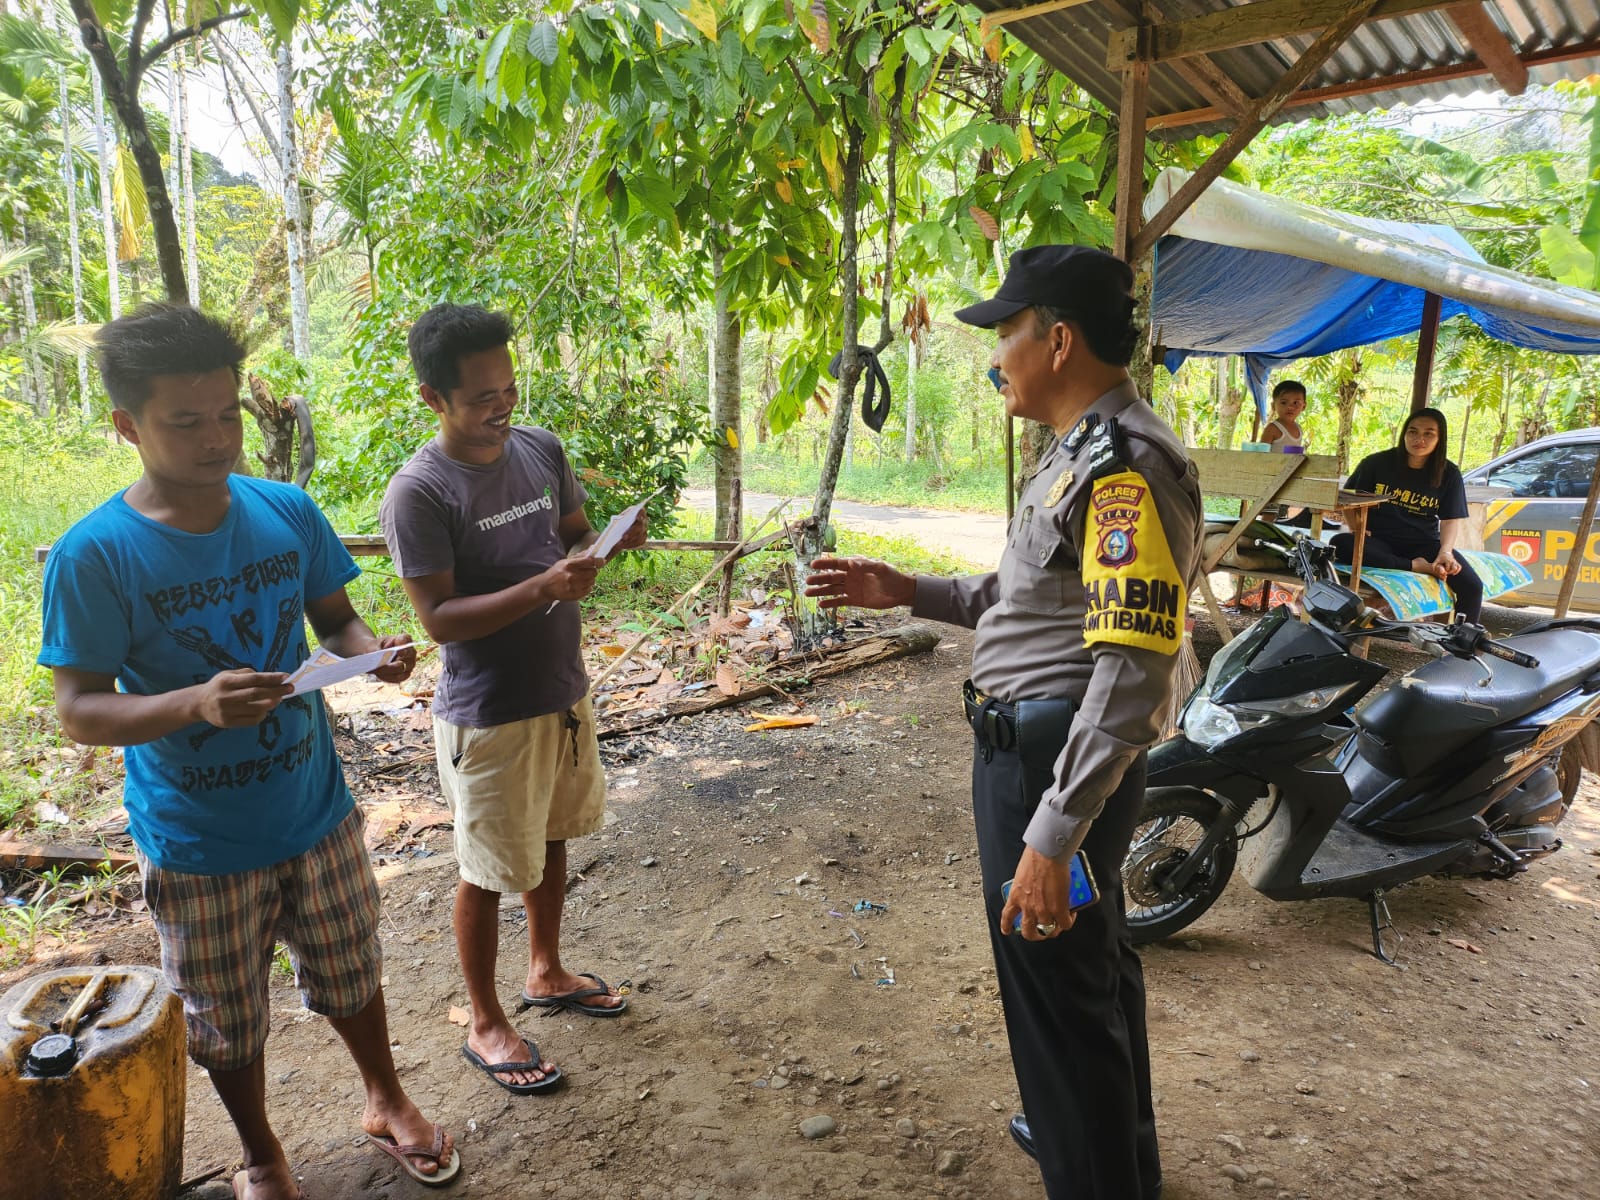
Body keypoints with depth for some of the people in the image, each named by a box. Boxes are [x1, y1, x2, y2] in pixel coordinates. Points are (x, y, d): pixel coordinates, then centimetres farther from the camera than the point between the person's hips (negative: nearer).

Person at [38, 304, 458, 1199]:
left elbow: (336, 620, 3)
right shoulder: (93, 555, -17)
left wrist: (375, 652, -20)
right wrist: (197, 702, -33)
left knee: (350, 977, 22)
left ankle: (387, 1103, 48)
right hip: (199, 846, -2)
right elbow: (81, 713, -14)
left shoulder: (288, 511, -7)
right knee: (227, 1022, 18)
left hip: (317, 813, 3)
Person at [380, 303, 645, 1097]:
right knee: (488, 871, 9)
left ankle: (546, 973, 45)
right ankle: (486, 1024, 30)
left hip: (562, 691, 7)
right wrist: (541, 589, -32)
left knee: (550, 840, 22)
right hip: (487, 713, -7)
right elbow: (438, 617, -20)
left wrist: (608, 544, -12)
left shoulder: (542, 450, 0)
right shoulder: (418, 493, -19)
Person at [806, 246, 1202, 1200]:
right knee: (1093, 962, 26)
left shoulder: (1125, 464, -21)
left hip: (1059, 761, -11)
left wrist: (1051, 838, -27)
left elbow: (1134, 671, -27)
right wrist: (908, 592, 9)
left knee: (1061, 995, 4)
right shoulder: (1083, 450, 12)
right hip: (1034, 746, 11)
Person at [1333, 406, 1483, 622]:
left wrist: (1445, 552, -20)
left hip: (1424, 544, 1)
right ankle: (1416, 566, -31)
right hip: (1379, 542, -1)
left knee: (1472, 586, -23)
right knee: (1340, 543, -35)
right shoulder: (1377, 463, 1)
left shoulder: (1449, 474, 4)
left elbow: (1451, 520, -1)